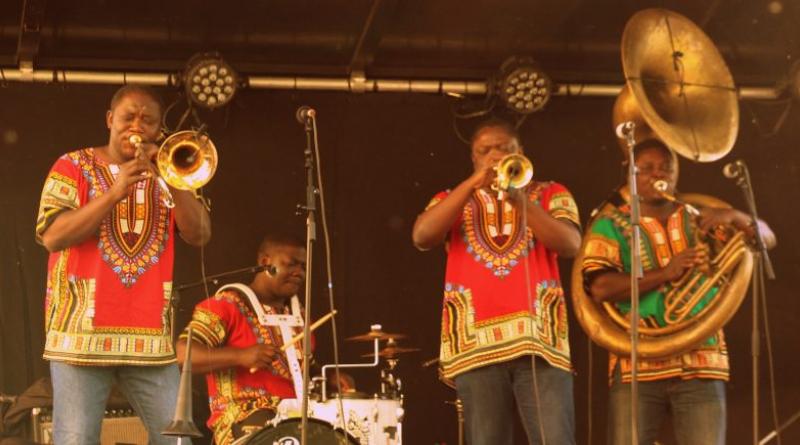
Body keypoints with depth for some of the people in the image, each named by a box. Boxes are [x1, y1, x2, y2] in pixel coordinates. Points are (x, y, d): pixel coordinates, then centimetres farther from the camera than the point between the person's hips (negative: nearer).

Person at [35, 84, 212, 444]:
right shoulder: (74, 166, 6)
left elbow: (199, 235, 4)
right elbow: (51, 236, -8)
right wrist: (114, 194, -15)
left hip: (150, 336, 3)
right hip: (82, 331, -3)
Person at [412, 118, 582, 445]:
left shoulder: (551, 194, 16)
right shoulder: (452, 201, 17)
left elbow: (570, 245, -3)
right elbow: (422, 237, -4)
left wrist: (521, 201, -14)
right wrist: (473, 183, -7)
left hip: (540, 338, -1)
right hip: (476, 342, 1)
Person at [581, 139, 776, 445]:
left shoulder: (699, 219, 15)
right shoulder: (611, 223, 5)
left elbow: (767, 239, 10)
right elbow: (600, 288, -9)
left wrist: (733, 217, -10)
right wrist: (665, 273, -17)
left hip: (701, 365, 2)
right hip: (638, 366, -2)